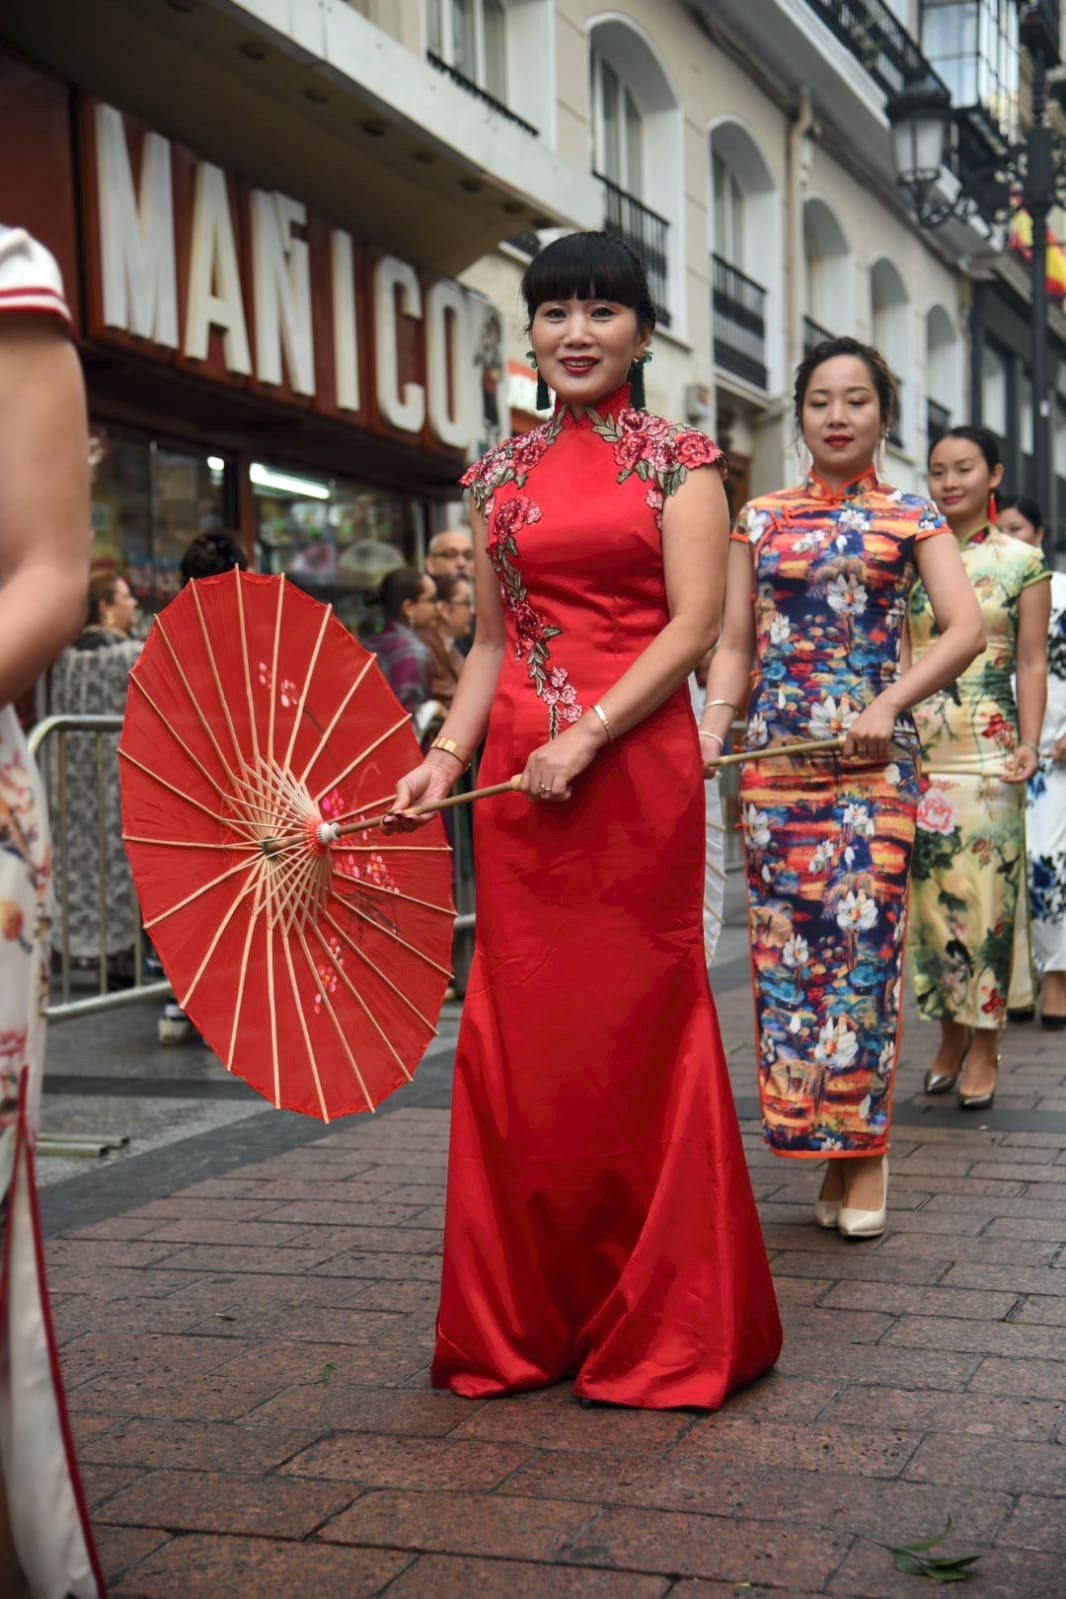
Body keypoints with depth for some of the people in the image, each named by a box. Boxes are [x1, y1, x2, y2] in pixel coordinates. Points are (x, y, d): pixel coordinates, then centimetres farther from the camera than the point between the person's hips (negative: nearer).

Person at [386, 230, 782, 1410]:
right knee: (521, 1033, 5)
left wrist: (586, 736, -18)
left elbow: (693, 625, -8)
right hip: (516, 773, 5)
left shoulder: (677, 462, 2)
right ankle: (529, 1317, 18)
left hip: (634, 763, -4)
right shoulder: (501, 473, 16)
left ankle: (659, 1322, 14)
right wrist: (447, 754, 1)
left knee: (638, 1024, 0)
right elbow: (491, 640, 15)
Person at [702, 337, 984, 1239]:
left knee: (863, 938, -7)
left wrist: (890, 704, -18)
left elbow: (966, 629, -5)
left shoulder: (910, 518, 6)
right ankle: (831, 1142, 10)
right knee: (786, 943, 0)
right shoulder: (761, 520, 13)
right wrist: (713, 724, -6)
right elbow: (735, 642, 11)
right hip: (775, 758, 2)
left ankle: (863, 1144, 3)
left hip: (872, 756, -2)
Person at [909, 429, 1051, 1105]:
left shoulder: (1024, 561, 5)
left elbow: (1032, 663, 3)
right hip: (916, 750, 2)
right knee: (930, 893, 3)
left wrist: (1029, 744, -8)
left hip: (989, 751, -2)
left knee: (987, 896, -3)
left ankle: (984, 1049, 6)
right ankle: (951, 1038, 16)